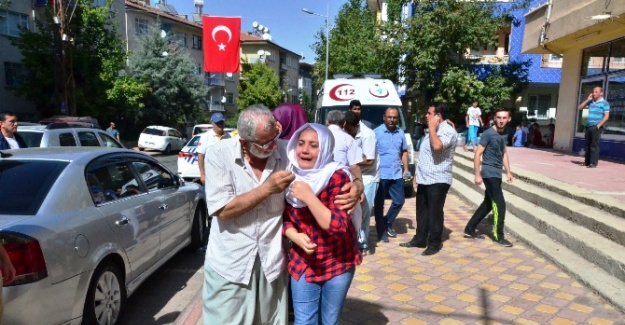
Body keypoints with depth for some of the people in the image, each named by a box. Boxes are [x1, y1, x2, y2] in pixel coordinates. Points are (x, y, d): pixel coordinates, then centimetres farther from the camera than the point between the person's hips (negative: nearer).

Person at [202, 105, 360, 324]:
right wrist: (268, 188, -23)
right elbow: (222, 210, -18)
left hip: (272, 262, 2)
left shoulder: (286, 150, -8)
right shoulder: (220, 154, -13)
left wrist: (355, 185, -17)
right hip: (229, 264, -1)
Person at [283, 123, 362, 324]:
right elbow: (284, 218, 3)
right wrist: (295, 236, -17)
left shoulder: (337, 177, -18)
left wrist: (308, 197, -31)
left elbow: (339, 227, -26)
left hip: (337, 262, -2)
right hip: (302, 262, 3)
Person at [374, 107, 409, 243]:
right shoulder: (376, 132, -9)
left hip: (397, 174, 5)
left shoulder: (400, 133, 8)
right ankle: (381, 231, 18)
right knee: (379, 204, 5)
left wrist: (406, 169, 9)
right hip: (381, 175, -5)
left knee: (399, 201, 12)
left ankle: (387, 223, 32)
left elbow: (404, 151, 16)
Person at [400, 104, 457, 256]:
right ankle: (420, 239, 27)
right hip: (424, 179, 9)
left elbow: (437, 146, -34)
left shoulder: (448, 131, -13)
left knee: (434, 213, 2)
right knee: (422, 211, 15)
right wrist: (418, 175, 20)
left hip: (438, 180, -9)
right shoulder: (433, 130, 16)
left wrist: (432, 128, -19)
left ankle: (435, 243, 14)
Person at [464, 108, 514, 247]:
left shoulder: (503, 134, 10)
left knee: (488, 203, 13)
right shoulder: (488, 133, -14)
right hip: (489, 173, -9)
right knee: (500, 204, -6)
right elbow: (477, 154, -15)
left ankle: (470, 229, 22)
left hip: (496, 173, 9)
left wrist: (508, 172, 18)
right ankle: (499, 236, 7)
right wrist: (477, 175, -19)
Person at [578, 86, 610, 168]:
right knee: (587, 145, 7)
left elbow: (606, 117, -8)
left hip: (596, 127, -6)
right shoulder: (590, 102, 15)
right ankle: (587, 161, 12)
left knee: (594, 145, -8)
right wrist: (588, 100, 6)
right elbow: (580, 108, 15)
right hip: (588, 126, 6)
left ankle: (593, 163, -7)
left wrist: (598, 125, -17)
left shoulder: (604, 103, -2)